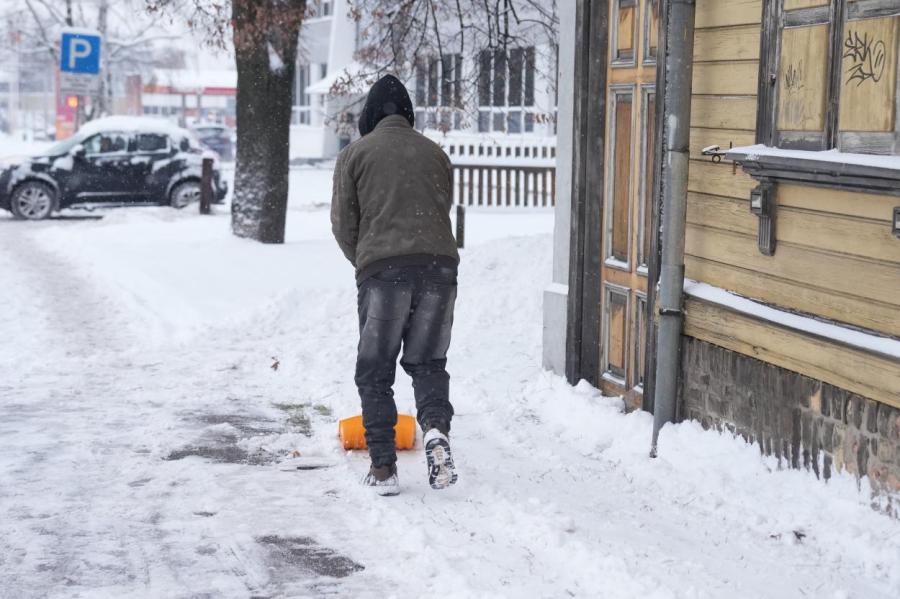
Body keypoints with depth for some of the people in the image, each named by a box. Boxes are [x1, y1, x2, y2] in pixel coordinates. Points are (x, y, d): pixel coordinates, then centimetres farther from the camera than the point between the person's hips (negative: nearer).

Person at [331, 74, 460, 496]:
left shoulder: (355, 154, 9)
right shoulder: (435, 152, 18)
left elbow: (343, 224, 8)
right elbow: (444, 208, 17)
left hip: (382, 269, -3)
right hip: (439, 264, 3)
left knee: (375, 371, 7)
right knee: (428, 361, 15)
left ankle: (383, 467, 3)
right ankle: (436, 428, -11)